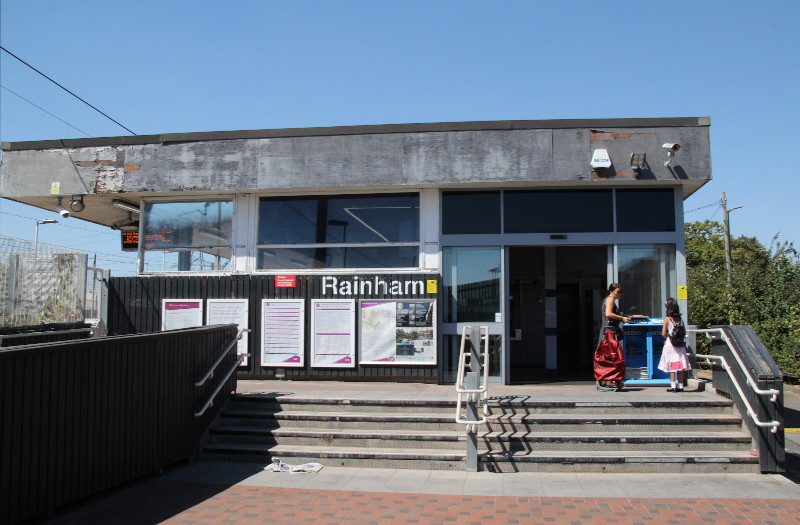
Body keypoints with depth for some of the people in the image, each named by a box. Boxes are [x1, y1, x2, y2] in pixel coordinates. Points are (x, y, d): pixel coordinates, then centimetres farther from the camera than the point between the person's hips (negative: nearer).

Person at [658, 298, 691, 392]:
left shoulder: (667, 319, -9)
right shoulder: (680, 319, 3)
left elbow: (663, 333, -11)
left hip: (670, 344, -4)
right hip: (680, 344, 4)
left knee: (672, 366, 0)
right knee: (681, 366, 8)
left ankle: (673, 386, -2)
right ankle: (680, 386, 12)